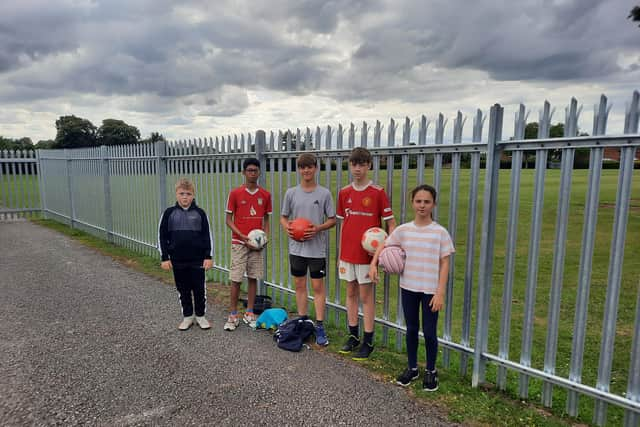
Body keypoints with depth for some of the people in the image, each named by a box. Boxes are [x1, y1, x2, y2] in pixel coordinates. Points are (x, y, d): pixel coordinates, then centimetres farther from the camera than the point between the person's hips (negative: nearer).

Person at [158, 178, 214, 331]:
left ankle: (200, 316, 22)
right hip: (178, 260, 1)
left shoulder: (200, 213, -2)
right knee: (183, 290, 11)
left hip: (197, 259, -1)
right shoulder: (169, 213, -1)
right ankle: (187, 316, 25)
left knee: (200, 289, 6)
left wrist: (208, 256, -3)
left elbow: (207, 236, 1)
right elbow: (162, 236, 3)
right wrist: (165, 258, -1)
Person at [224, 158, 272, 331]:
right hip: (239, 243, -3)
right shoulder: (235, 193, -5)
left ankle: (249, 314, 20)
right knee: (236, 279, -1)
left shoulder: (265, 195, 3)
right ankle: (233, 315, 12)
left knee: (253, 278, 8)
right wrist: (243, 237, -14)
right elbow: (229, 220, -2)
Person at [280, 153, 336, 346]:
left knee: (318, 286, 2)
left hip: (317, 248, -3)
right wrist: (287, 227, -11)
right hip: (296, 247, 3)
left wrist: (318, 228, -16)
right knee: (299, 284, 12)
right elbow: (283, 217, 10)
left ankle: (319, 326, 11)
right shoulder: (291, 192, 3)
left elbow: (332, 219, 1)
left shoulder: (324, 193, -3)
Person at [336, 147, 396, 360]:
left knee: (366, 296, 3)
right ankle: (353, 336, 27)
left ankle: (368, 341, 15)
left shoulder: (377, 192, -8)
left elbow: (390, 223, -5)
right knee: (351, 293, 13)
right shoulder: (344, 193, 6)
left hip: (367, 253, -5)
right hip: (347, 253, 5)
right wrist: (340, 252, 13)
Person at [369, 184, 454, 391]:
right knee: (411, 329, 15)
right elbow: (383, 246, 11)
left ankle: (431, 371, 28)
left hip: (431, 289, -2)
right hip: (408, 287, 3)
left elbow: (444, 264, -8)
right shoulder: (403, 230, -3)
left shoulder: (440, 232, -9)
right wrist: (373, 264, -4)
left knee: (429, 332, 6)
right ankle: (412, 368, 33)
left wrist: (440, 292, -11)